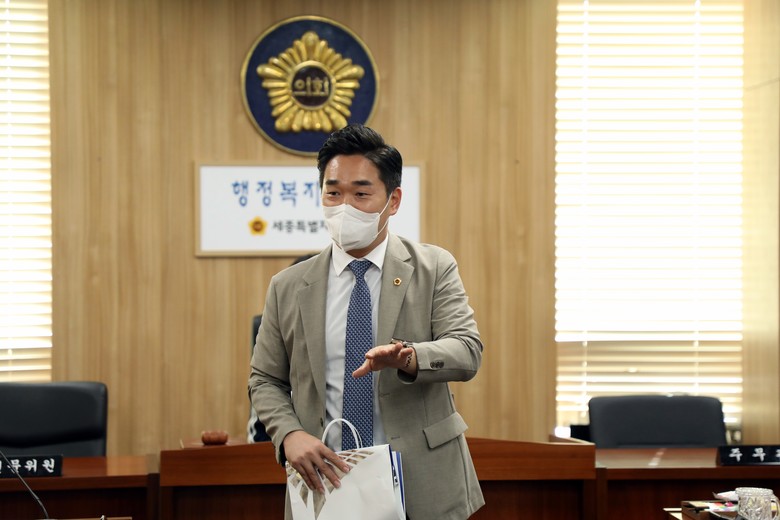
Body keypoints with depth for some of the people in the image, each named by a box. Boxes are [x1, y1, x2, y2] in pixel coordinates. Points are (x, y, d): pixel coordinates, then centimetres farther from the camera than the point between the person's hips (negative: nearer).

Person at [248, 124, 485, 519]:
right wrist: (290, 435, -11)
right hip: (326, 484, 1)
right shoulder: (288, 289, 6)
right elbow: (265, 381, 10)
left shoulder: (434, 268, 1)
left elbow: (467, 352, -10)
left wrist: (409, 358, -32)